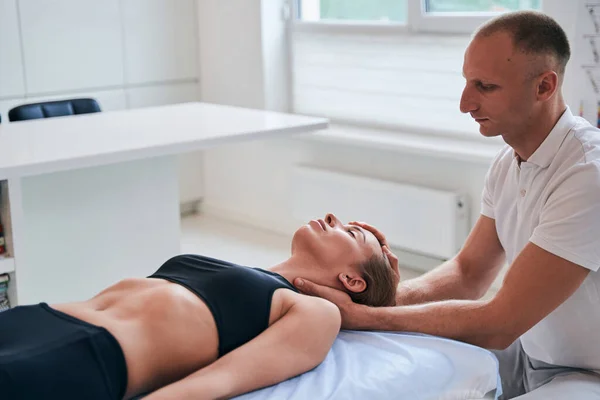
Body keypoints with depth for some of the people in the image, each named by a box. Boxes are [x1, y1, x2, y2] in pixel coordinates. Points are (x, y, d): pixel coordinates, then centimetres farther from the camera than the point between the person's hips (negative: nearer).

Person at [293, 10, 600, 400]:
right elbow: (469, 273, 6)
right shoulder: (508, 163, 0)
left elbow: (498, 325, -27)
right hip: (528, 350, 8)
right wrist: (393, 293, -14)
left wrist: (361, 316, -24)